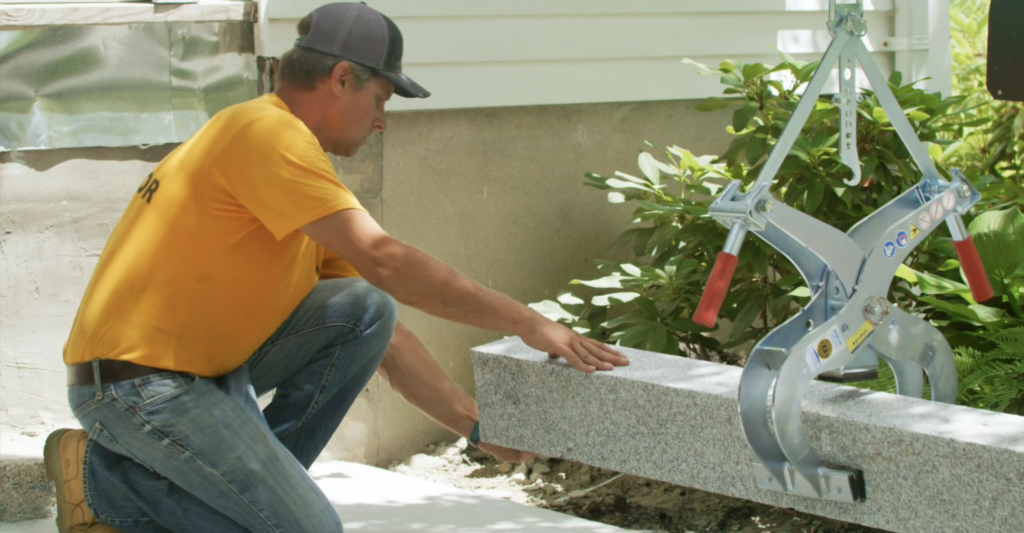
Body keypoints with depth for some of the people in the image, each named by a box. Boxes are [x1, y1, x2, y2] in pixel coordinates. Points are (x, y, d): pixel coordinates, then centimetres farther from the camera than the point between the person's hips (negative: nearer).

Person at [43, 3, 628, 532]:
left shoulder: (305, 161, 13)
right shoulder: (266, 131, -16)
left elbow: (385, 337, 14)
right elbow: (384, 262, -25)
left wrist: (477, 425, 8)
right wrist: (525, 321, -21)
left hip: (210, 369, 9)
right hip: (136, 384, -9)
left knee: (365, 311, -3)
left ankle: (256, 485, 4)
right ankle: (105, 481, -2)